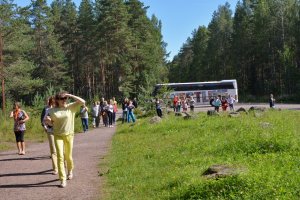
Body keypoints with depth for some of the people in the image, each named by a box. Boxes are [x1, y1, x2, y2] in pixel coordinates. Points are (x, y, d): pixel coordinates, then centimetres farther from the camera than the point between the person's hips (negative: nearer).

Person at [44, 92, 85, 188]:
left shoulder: (70, 107, -4)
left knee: (68, 156, 13)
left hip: (69, 135, 0)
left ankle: (70, 171, 43)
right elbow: (52, 123, 9)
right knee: (60, 156, -10)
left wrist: (70, 95, -15)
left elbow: (82, 102, -14)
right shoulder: (52, 110, 0)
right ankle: (63, 179, -7)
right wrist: (48, 120, -14)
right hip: (58, 136, 0)